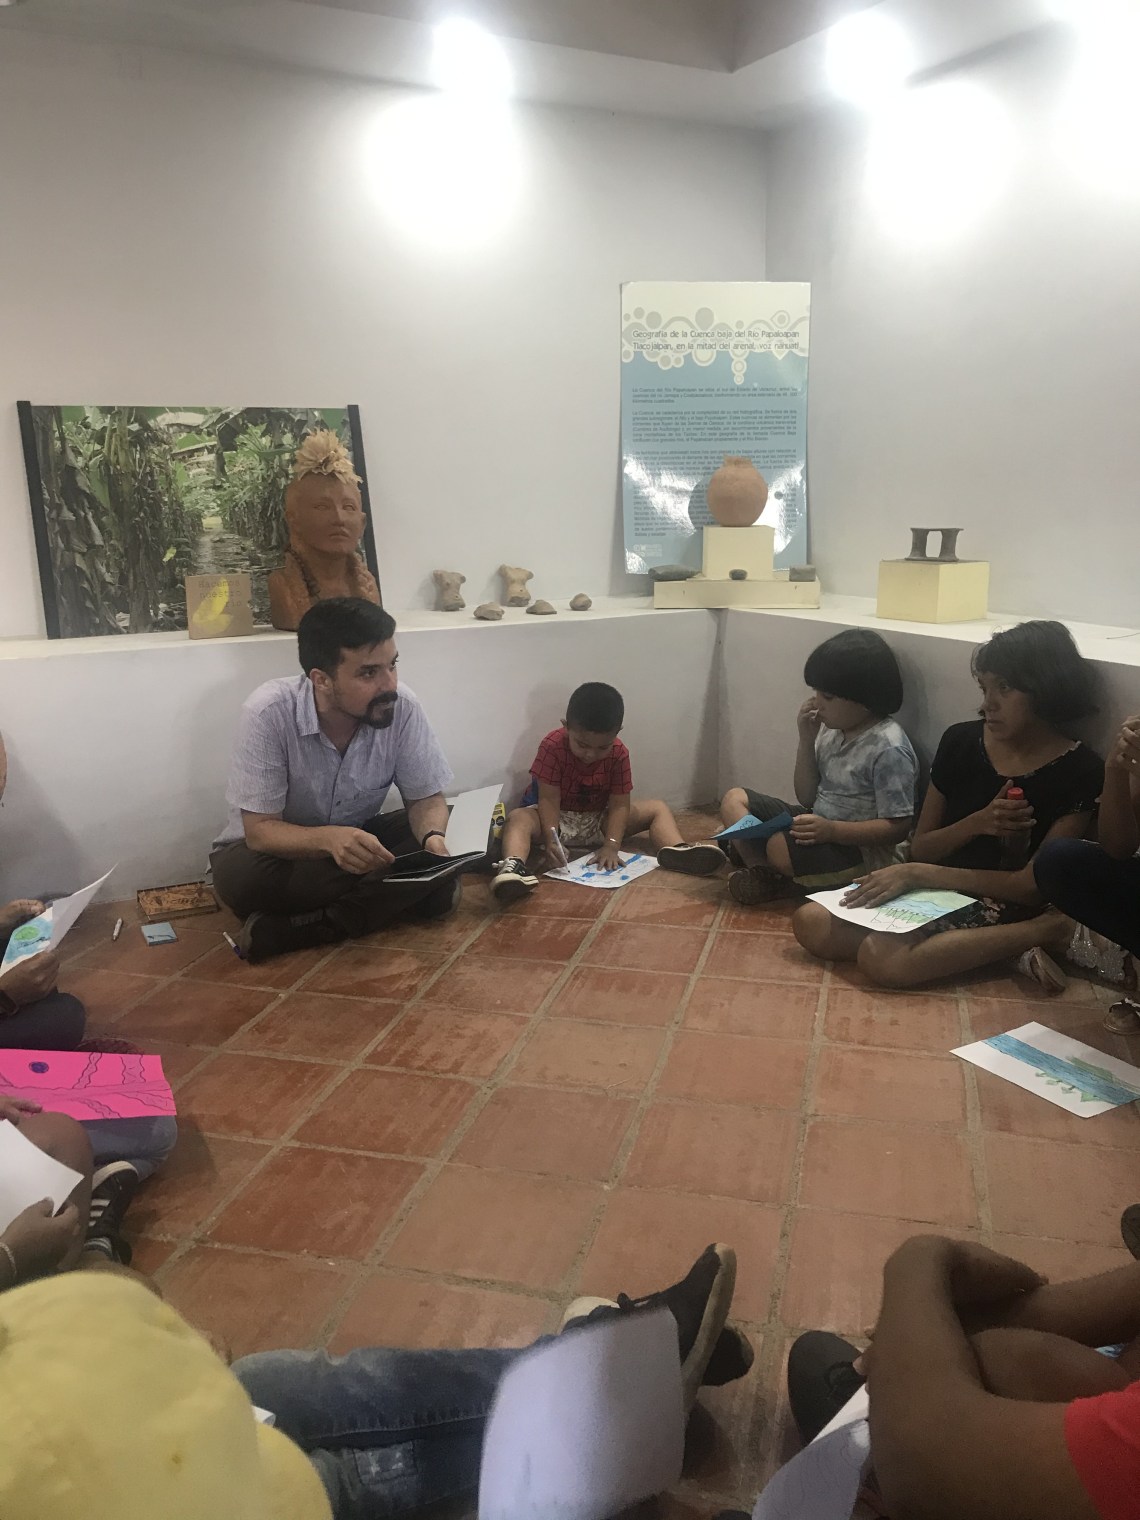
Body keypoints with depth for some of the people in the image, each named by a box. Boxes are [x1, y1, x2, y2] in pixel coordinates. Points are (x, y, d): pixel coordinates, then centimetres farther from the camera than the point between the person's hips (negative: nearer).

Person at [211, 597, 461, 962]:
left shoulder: (403, 707, -20)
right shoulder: (269, 713, -28)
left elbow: (426, 797, -8)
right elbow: (260, 830, -26)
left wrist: (434, 838, -33)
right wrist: (329, 839, -47)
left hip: (358, 837, 4)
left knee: (436, 858, -24)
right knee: (239, 876, -36)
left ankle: (282, 931, -22)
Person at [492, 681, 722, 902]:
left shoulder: (619, 754, -13)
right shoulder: (553, 746, -22)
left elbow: (619, 804, -15)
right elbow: (549, 799, -24)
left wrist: (611, 845, -30)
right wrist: (550, 839, -39)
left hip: (598, 821, 4)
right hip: (557, 819, -3)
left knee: (658, 809, -10)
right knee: (519, 818, -36)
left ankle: (675, 851, -38)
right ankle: (512, 866, -65)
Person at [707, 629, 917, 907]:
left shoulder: (889, 749, -20)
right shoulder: (832, 729, 2)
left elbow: (898, 827, -21)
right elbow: (808, 797, 8)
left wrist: (831, 830, -30)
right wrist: (806, 739, -4)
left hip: (862, 849, -9)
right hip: (819, 825, 9)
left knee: (782, 846, -35)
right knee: (735, 799, 5)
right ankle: (762, 872, -15)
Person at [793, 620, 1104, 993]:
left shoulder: (1080, 772, -10)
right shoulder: (961, 741, 4)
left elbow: (1031, 886, -14)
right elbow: (920, 848, 8)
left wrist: (917, 873, -19)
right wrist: (978, 823, -13)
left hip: (1004, 907, -6)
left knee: (882, 959, -32)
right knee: (810, 924, -16)